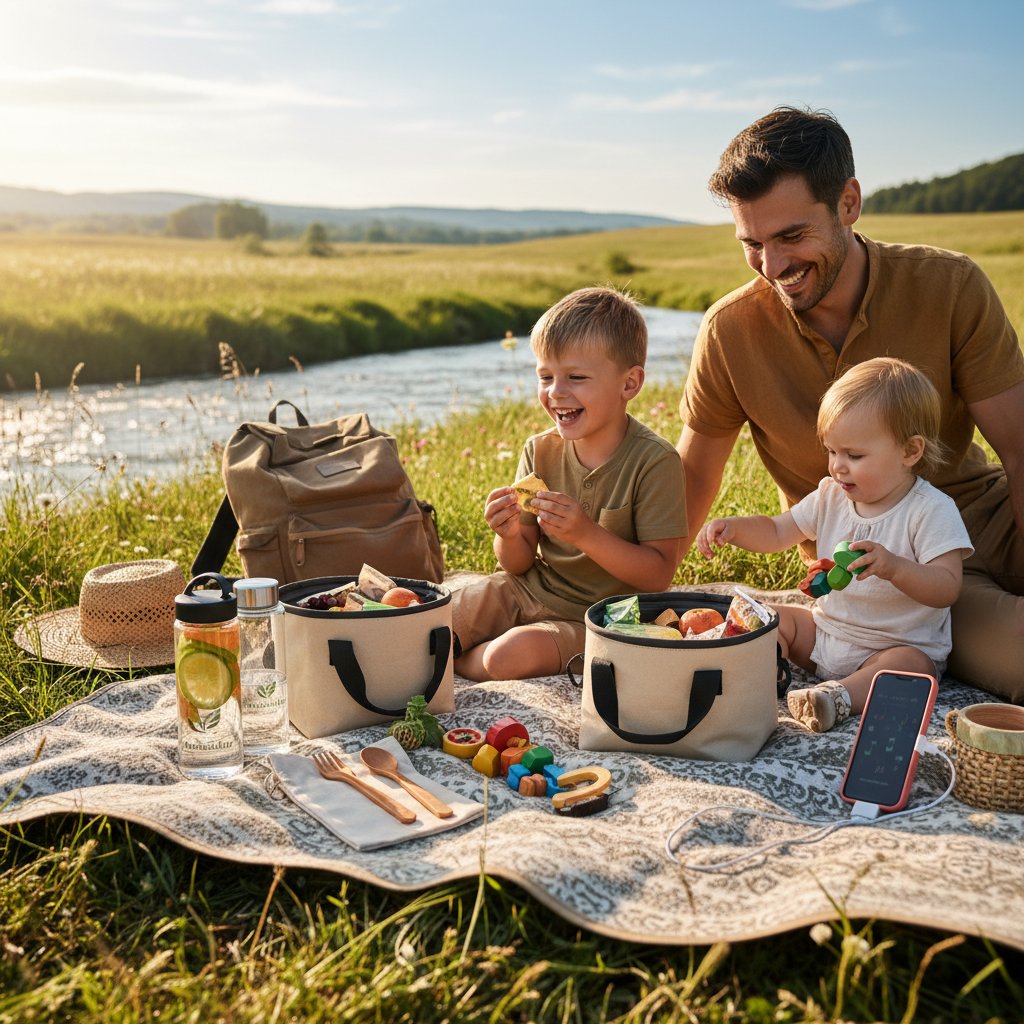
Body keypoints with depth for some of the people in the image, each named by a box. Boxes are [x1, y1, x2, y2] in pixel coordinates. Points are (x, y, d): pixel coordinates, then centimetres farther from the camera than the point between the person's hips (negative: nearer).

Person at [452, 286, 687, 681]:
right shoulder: (539, 452, -1)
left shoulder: (653, 461, -16)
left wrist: (586, 533, -29)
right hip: (525, 592, 4)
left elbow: (659, 574, -17)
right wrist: (510, 537, -20)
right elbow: (520, 564, 4)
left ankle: (452, 662, 0)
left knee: (512, 654, -30)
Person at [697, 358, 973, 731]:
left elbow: (947, 588, -24)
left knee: (911, 664, -36)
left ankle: (840, 697, -53)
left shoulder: (932, 510, -16)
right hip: (825, 634, 7)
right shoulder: (831, 496, 2)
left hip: (899, 645, -6)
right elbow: (777, 532, 11)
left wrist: (893, 567, -43)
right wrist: (732, 527, -9)